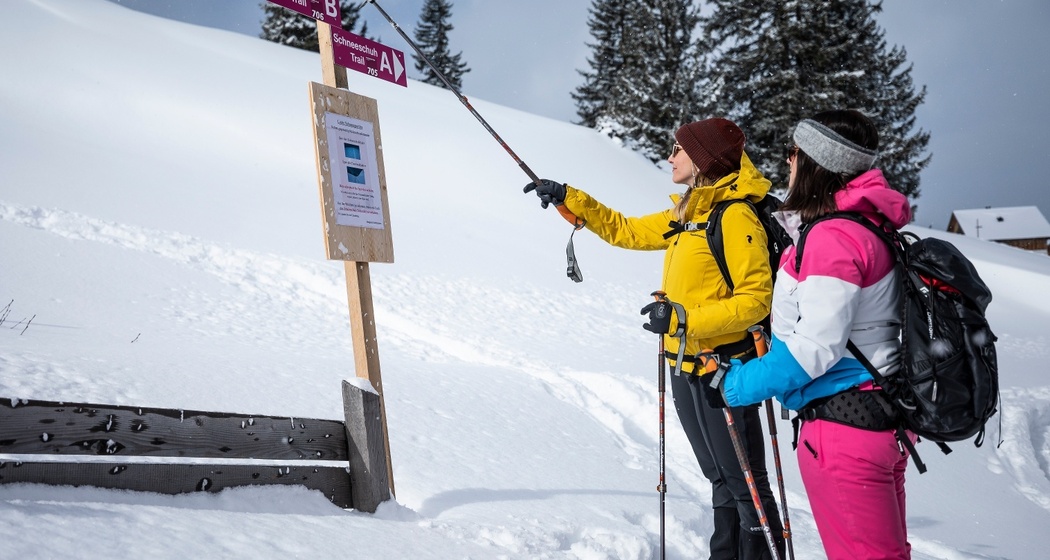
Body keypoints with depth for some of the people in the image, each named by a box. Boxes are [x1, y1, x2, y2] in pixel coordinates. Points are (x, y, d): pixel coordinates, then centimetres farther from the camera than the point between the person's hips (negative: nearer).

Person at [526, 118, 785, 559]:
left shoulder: (736, 216, -15)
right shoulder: (685, 214, 12)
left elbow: (756, 299, -20)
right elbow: (627, 231, 23)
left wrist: (686, 318, -25)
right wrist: (569, 199, 19)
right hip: (686, 369, 9)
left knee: (745, 483, 2)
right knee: (720, 479, 18)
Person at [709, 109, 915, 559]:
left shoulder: (832, 238, -20)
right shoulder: (871, 226, 9)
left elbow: (816, 347, -23)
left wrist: (741, 384, -12)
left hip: (843, 426, -10)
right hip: (882, 417, 10)